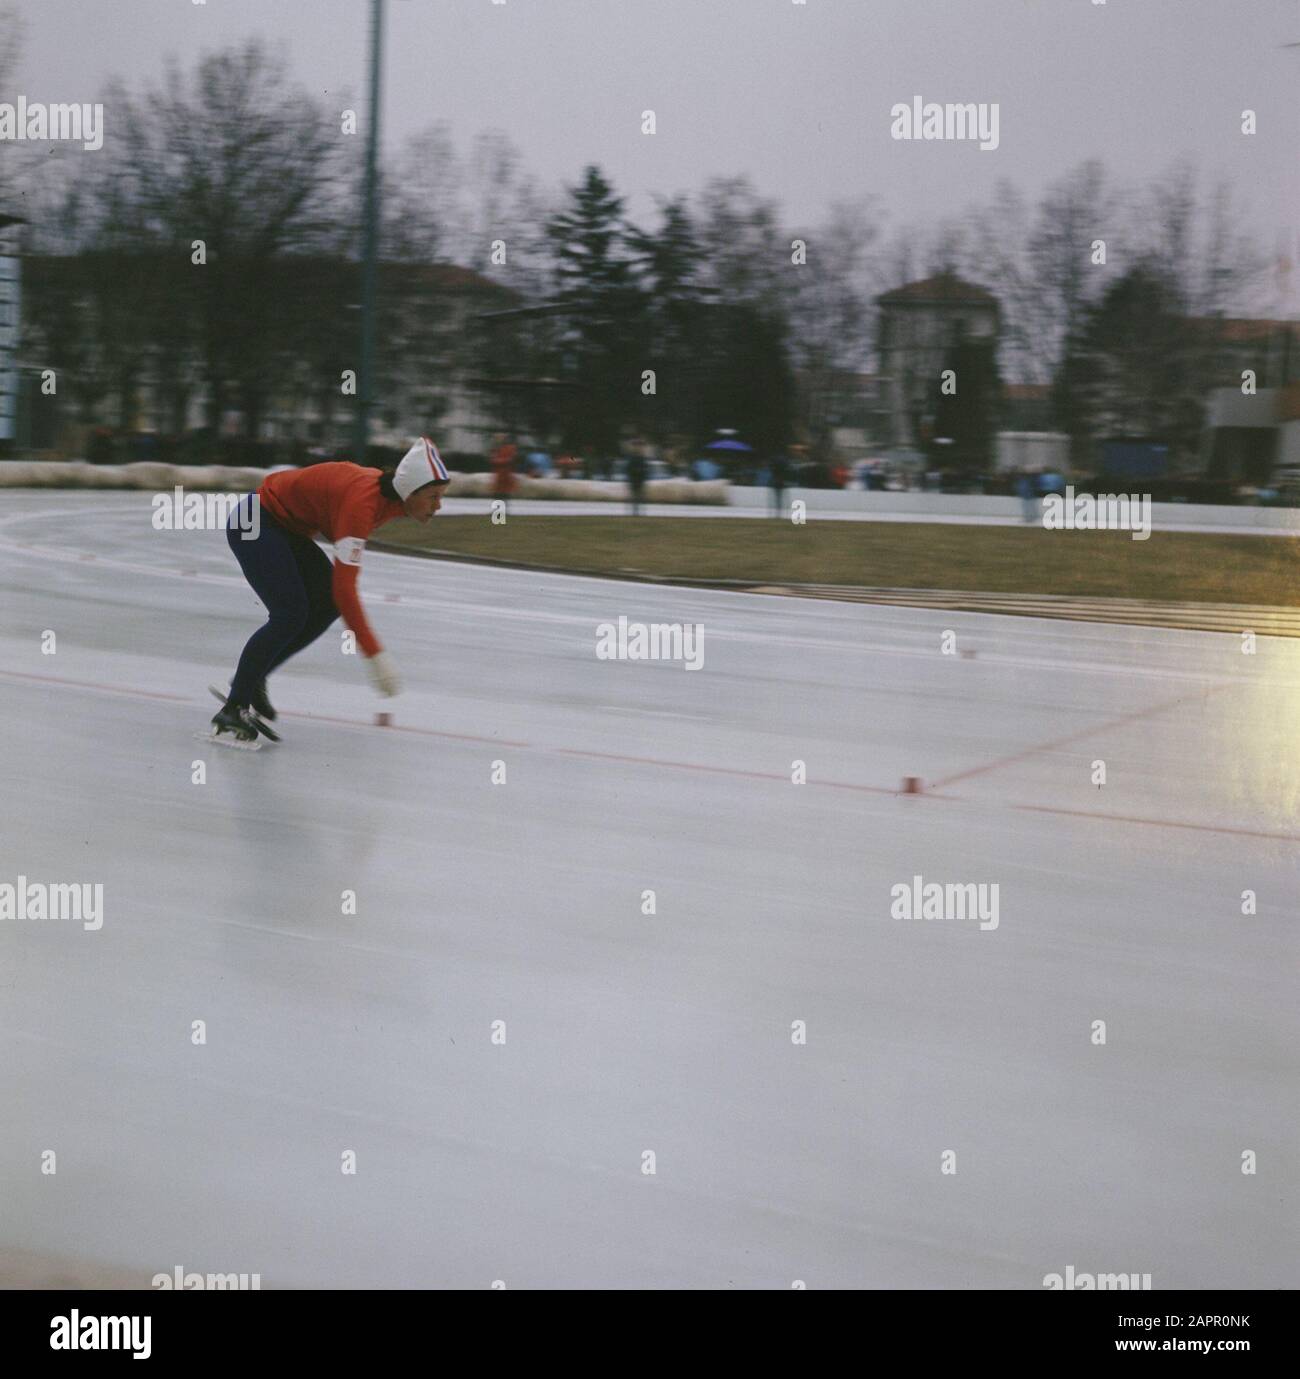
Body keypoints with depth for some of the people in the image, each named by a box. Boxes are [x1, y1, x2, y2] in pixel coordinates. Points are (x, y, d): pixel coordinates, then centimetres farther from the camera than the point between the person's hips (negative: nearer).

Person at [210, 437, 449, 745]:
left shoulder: (390, 497, -7)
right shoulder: (363, 501, -34)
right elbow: (344, 587, -37)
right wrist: (374, 655, -38)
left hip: (289, 527, 9)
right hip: (254, 522, -9)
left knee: (327, 604, 2)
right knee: (290, 614, -18)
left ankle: (251, 679, 11)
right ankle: (231, 710, -11)